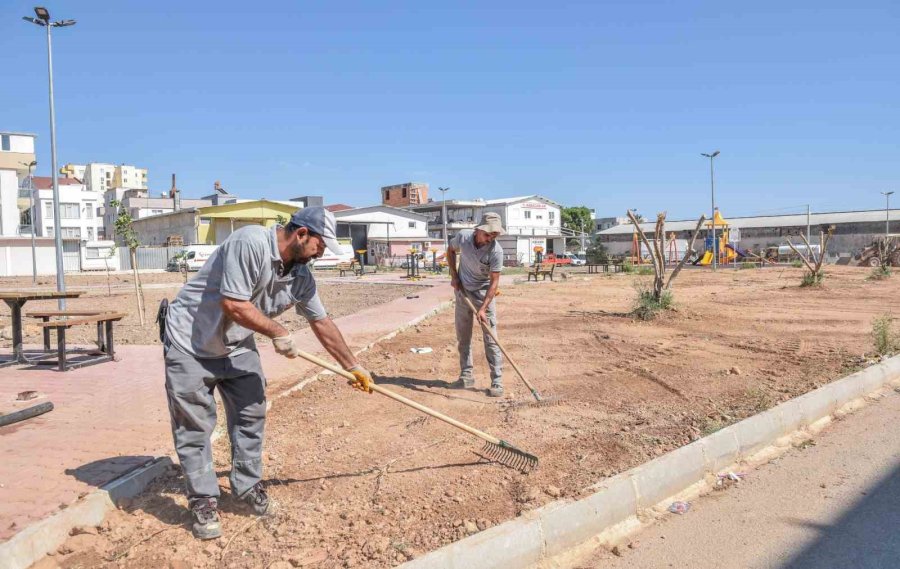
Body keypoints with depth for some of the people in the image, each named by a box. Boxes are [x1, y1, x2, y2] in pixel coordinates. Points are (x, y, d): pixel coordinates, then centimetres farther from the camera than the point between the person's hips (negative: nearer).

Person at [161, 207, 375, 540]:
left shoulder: (301, 277, -5)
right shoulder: (251, 242, -29)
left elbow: (322, 323, 5)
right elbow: (233, 304, -30)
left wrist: (353, 367, 9)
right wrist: (278, 334, -19)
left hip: (237, 347, 7)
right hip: (190, 342, -7)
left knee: (251, 416, 8)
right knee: (194, 425, 0)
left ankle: (248, 488, 25)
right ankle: (203, 501, 13)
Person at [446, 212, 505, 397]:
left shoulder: (496, 251, -25)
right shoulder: (463, 236, -15)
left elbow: (494, 282, -21)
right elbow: (451, 250, 8)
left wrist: (483, 308, -28)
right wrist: (454, 276, -1)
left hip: (483, 293, -4)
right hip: (462, 291, 4)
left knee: (490, 338, -7)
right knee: (462, 336, 10)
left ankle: (497, 382, -2)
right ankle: (466, 376, 22)